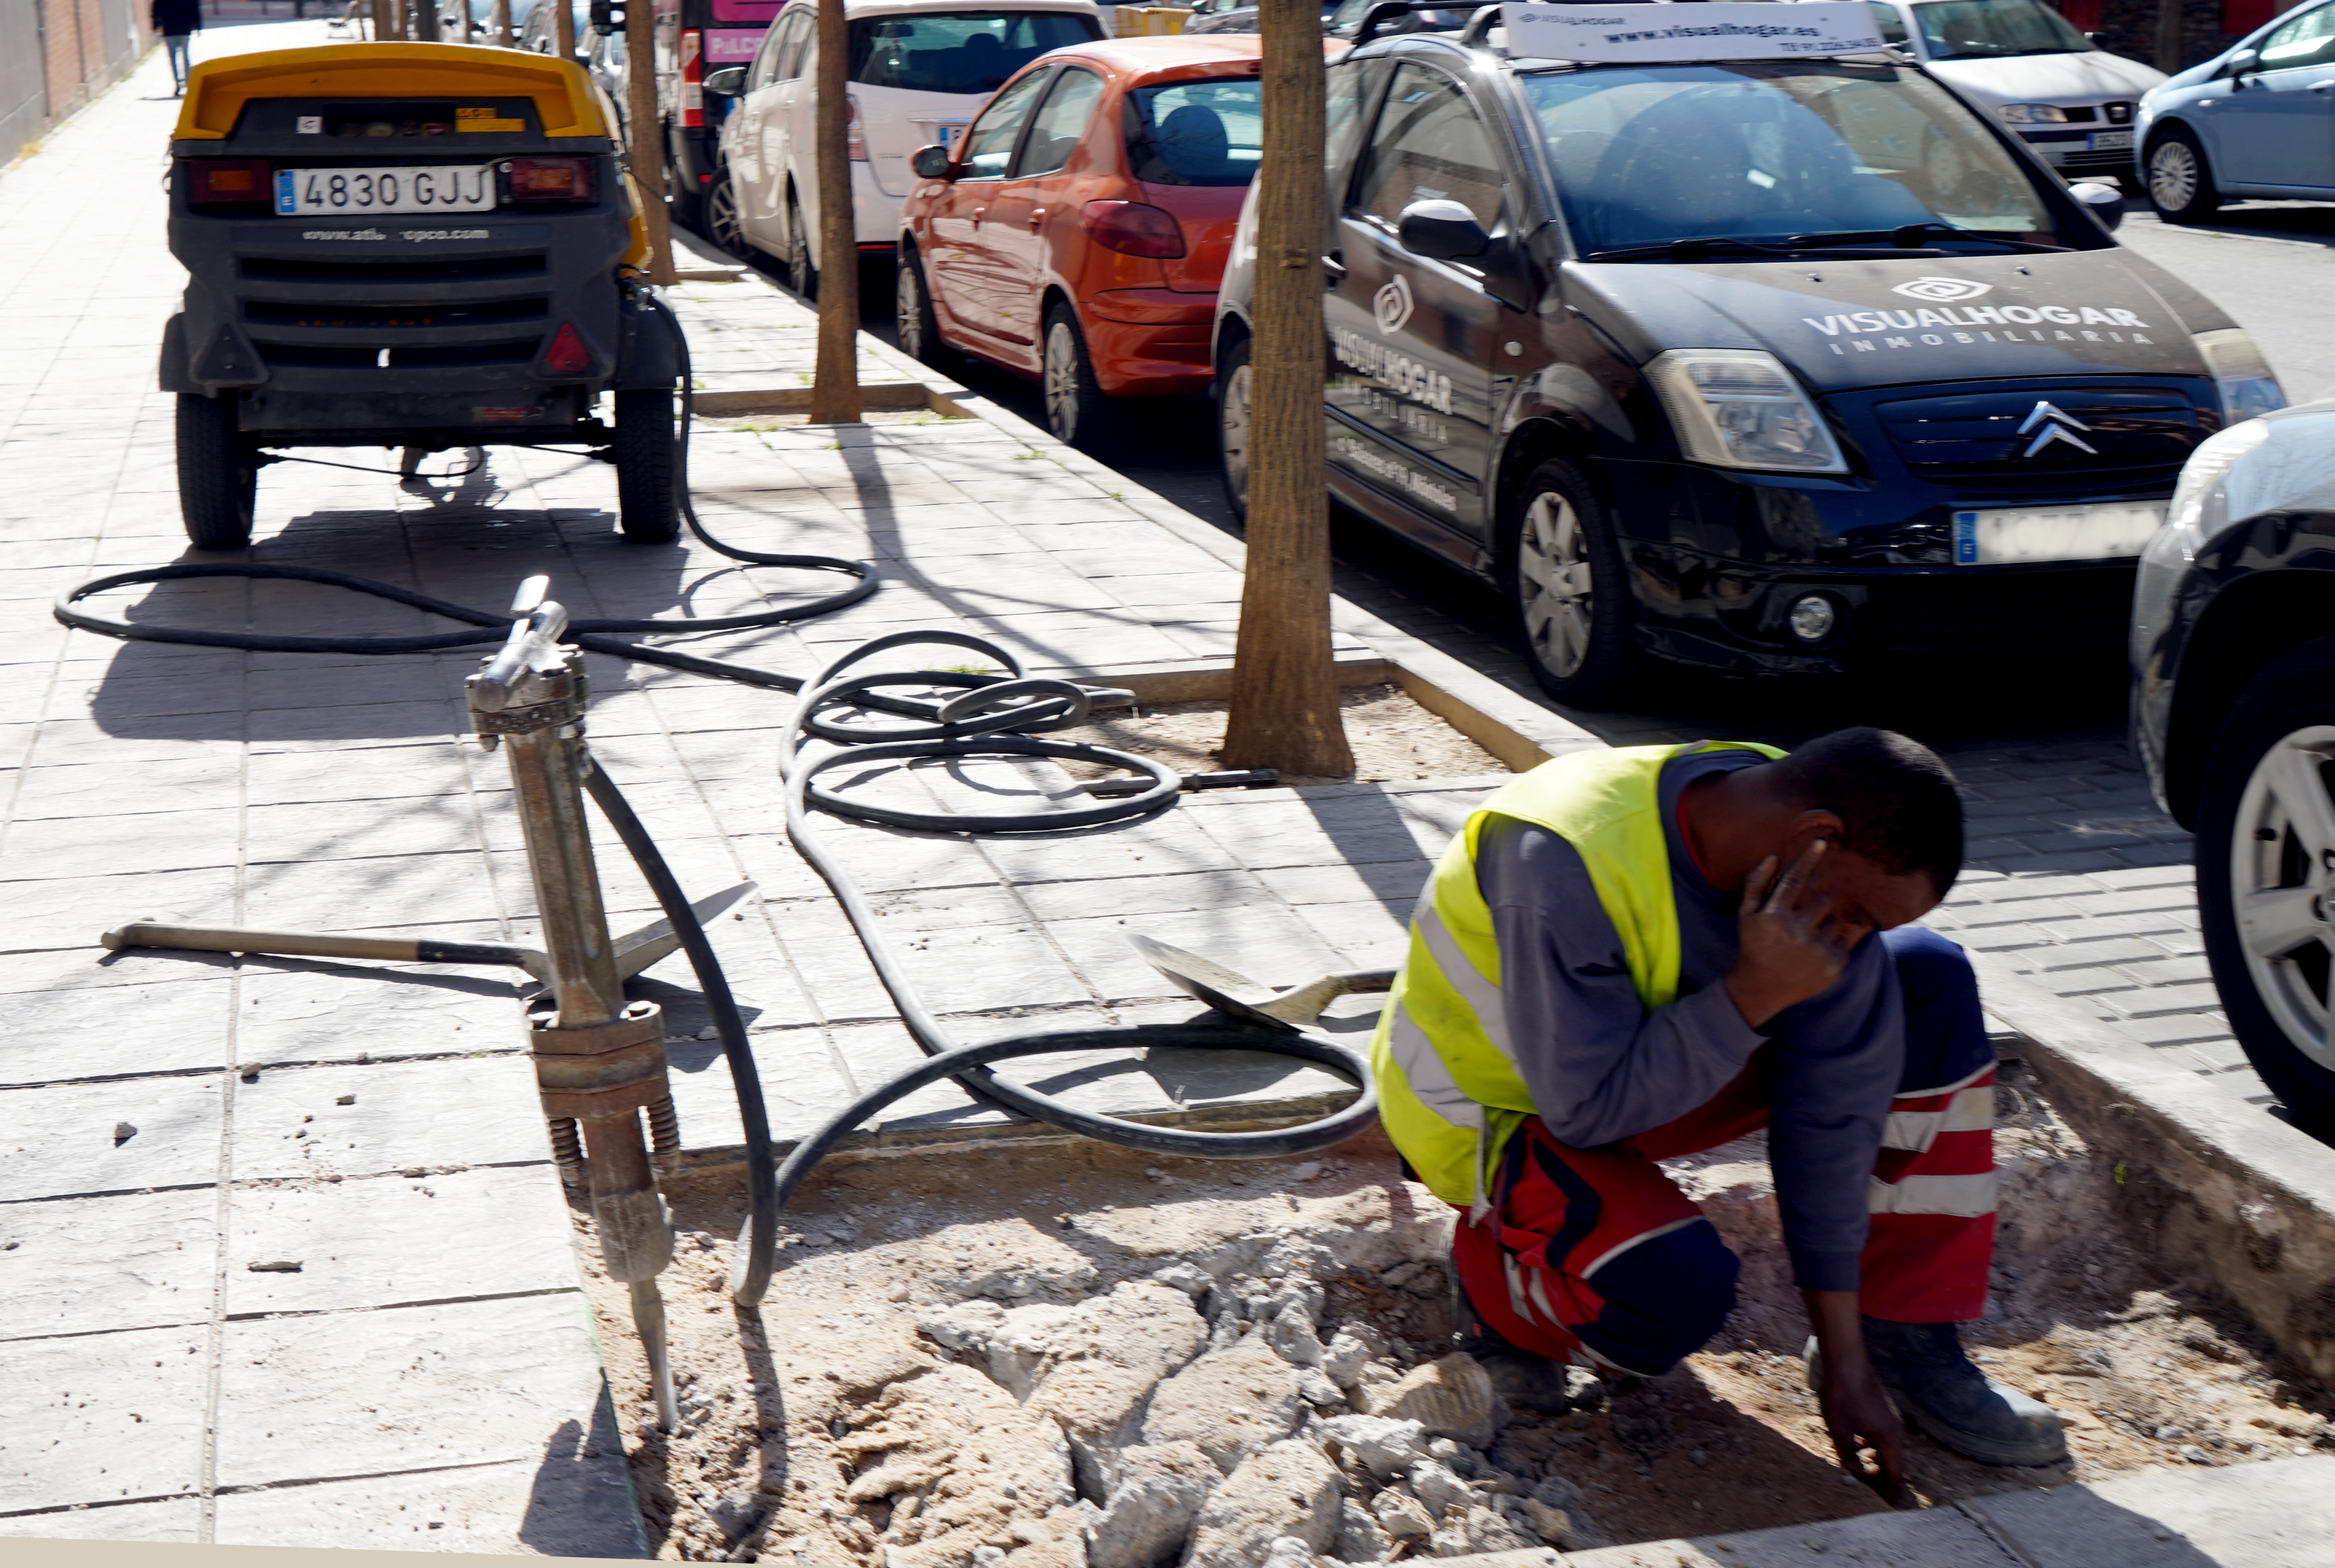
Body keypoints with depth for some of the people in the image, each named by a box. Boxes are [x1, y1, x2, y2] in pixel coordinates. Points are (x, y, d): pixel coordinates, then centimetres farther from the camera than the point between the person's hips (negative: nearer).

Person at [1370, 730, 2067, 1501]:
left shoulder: (1823, 867, -16)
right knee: (1675, 1286, -35)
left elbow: (1831, 1105, -13)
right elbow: (1588, 1109, -32)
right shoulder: (1564, 861, -36)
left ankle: (1905, 1344, -1)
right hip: (1491, 1111, -7)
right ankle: (1493, 1275, 0)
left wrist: (1846, 1360, -13)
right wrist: (1756, 992, -38)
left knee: (1930, 985, -9)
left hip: (1653, 1057, 7)